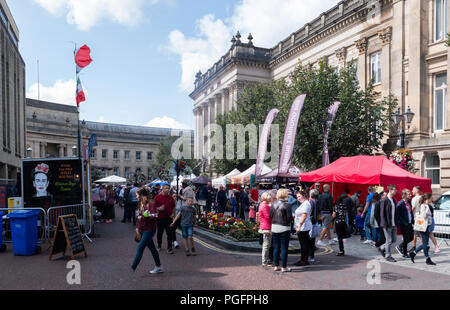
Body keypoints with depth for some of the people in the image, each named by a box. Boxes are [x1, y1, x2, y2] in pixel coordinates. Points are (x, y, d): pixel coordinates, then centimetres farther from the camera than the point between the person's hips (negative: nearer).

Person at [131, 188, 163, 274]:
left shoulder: (151, 203, -15)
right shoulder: (141, 203, 11)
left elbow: (154, 216, -22)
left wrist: (142, 218, -20)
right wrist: (138, 227, 17)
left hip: (149, 229, -9)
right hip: (143, 229, 9)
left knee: (140, 247, -9)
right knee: (152, 248, 14)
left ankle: (133, 267, -3)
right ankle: (158, 267, 23)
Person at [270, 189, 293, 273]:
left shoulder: (273, 204, 1)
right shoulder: (286, 205, -15)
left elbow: (270, 216, 6)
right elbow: (289, 218, -13)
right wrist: (292, 218, 8)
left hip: (274, 228, 5)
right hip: (284, 229, -5)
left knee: (276, 248, 13)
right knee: (284, 248, 4)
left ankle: (276, 266, 21)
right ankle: (284, 267, 10)